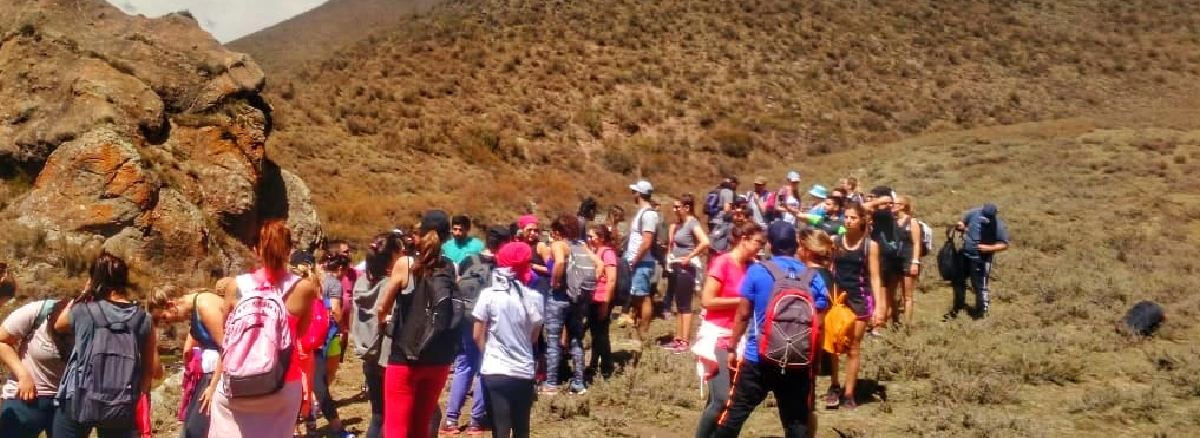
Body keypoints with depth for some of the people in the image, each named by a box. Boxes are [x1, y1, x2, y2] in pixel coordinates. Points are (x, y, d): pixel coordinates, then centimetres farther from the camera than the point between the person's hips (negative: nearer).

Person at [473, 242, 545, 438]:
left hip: (495, 372, -2)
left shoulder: (488, 295, -8)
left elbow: (478, 336, -1)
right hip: (524, 372, 2)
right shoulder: (534, 297, -4)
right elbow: (534, 337, 7)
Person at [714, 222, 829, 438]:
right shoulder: (814, 278, 2)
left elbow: (743, 314, -2)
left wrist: (732, 348, 8)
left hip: (759, 358, -2)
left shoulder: (757, 271, -4)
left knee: (735, 412, 11)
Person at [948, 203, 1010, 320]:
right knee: (958, 280, 17)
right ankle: (958, 307, 36)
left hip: (981, 259, -6)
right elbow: (962, 223, 9)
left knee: (979, 285, 0)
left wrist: (989, 248, -24)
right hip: (964, 255, 6)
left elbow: (1004, 245, -12)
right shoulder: (973, 213, -8)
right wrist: (960, 226, -14)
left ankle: (981, 311, 17)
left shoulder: (999, 226, -18)